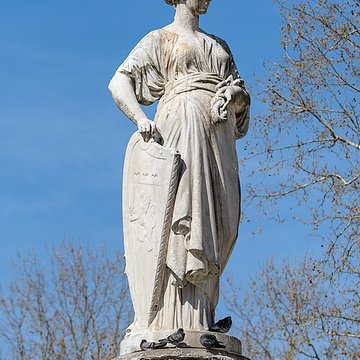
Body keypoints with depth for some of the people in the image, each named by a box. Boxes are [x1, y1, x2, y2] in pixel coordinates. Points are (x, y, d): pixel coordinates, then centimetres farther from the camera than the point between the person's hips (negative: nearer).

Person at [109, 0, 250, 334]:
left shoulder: (219, 46, 28)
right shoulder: (159, 39, 13)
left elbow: (242, 98, 22)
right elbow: (118, 82, 3)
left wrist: (234, 94, -3)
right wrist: (141, 119, -14)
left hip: (218, 133, 6)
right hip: (181, 122, -6)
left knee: (220, 221, -6)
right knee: (184, 207, -19)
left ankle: (201, 314, -6)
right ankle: (176, 319, -24)